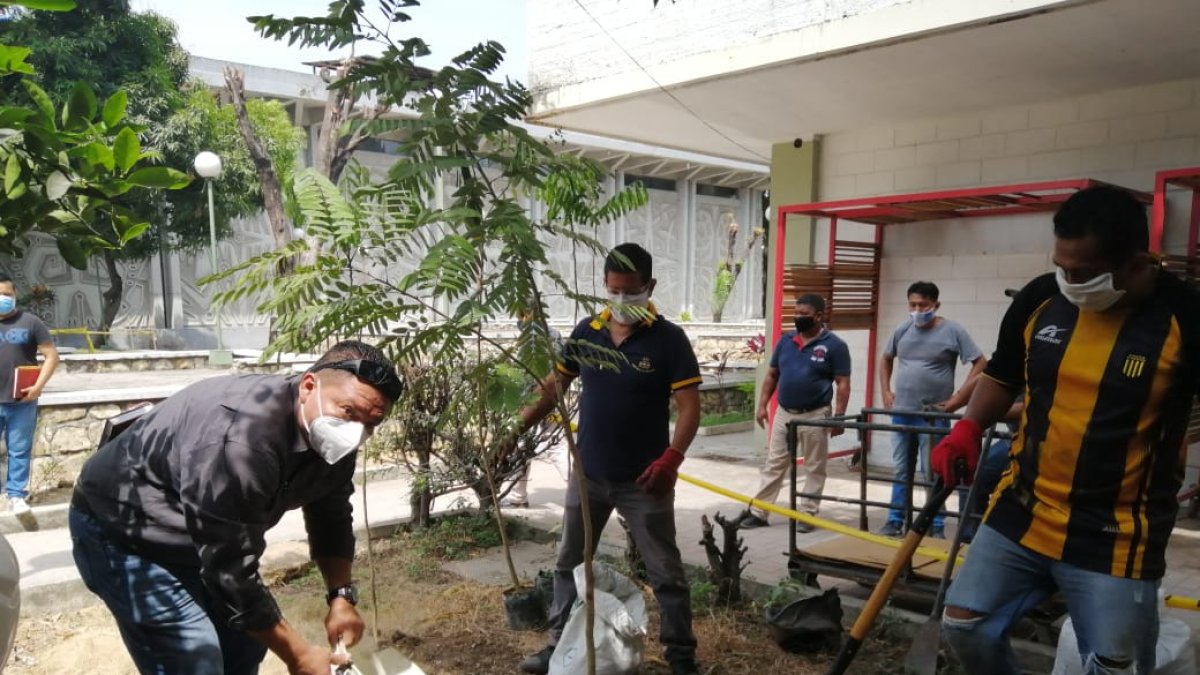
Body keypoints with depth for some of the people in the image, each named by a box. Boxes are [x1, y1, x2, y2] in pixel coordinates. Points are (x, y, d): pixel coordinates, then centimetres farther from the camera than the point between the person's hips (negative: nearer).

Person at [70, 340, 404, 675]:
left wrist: (341, 596, -11)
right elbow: (231, 571, -33)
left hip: (200, 539, 8)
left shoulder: (331, 441, -11)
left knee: (245, 646, 10)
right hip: (122, 532, -8)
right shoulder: (243, 437, -38)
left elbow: (331, 519, 4)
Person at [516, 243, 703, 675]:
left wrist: (671, 459, -28)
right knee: (569, 563, 16)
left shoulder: (668, 339, -12)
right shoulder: (586, 332, 1)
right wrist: (521, 425, 2)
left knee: (666, 573, 7)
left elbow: (689, 407, -15)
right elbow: (555, 384, 11)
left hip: (642, 480, -4)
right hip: (587, 474, 5)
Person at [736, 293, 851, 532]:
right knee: (773, 465, 9)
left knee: (813, 468, 8)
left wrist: (839, 417, -14)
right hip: (783, 413, 5)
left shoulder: (834, 345, -7)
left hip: (815, 415, -4)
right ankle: (758, 512, 14)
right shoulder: (785, 341, 6)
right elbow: (772, 375, 11)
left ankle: (807, 515, 17)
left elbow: (843, 384, -8)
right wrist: (762, 405, 4)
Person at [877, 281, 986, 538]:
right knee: (900, 470, 12)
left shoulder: (952, 331, -8)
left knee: (933, 473, 3)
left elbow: (981, 363, -8)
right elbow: (886, 359, 21)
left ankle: (937, 526, 14)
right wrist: (886, 391, 11)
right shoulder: (902, 330, 6)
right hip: (901, 412, 5)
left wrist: (959, 397, -13)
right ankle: (895, 521, 21)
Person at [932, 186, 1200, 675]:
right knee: (965, 626, 9)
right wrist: (967, 429, -4)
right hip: (1021, 516, 4)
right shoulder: (1039, 300, -2)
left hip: (1116, 541, -4)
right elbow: (1002, 376, 12)